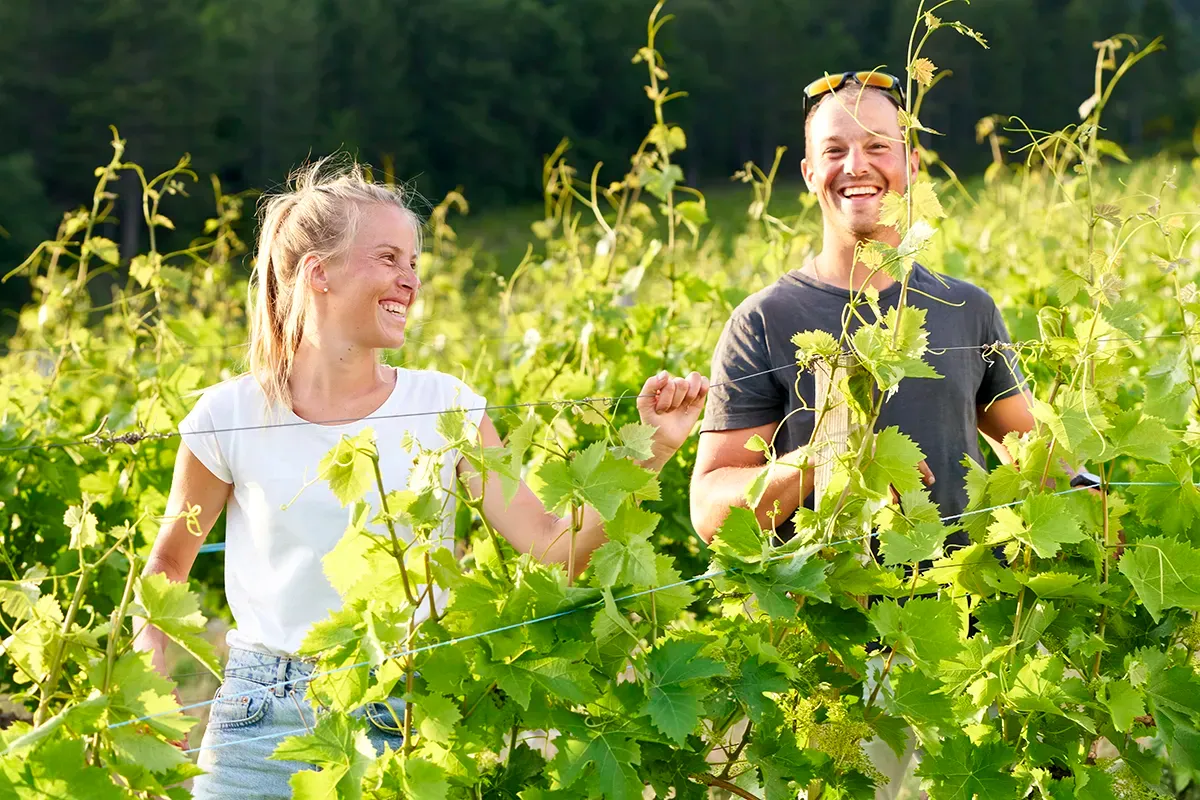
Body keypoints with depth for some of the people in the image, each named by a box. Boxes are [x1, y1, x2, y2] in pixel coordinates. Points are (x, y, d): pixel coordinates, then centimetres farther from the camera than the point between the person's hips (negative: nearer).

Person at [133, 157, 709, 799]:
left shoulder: (445, 407, 0)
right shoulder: (231, 416, -3)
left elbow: (552, 546, -7)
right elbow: (167, 564, 12)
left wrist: (651, 449, -17)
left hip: (402, 722, 1)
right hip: (266, 722, -1)